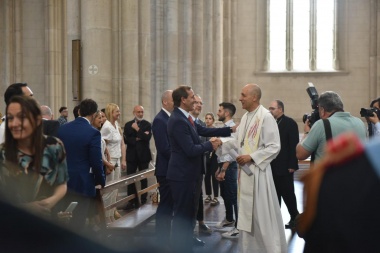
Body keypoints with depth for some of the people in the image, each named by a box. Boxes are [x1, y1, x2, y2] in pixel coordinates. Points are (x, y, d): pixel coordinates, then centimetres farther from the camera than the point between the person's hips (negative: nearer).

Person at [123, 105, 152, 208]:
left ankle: (143, 200, 15)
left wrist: (137, 129, -14)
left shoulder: (147, 124, 1)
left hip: (143, 155, -1)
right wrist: (137, 139, -14)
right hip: (131, 155, 1)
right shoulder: (128, 125, 6)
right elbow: (125, 139, -4)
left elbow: (147, 137, -14)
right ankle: (132, 201, 8)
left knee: (144, 179, 6)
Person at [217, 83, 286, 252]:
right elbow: (237, 142, 14)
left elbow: (274, 147, -17)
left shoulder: (266, 117, -14)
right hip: (245, 171, 8)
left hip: (258, 172, -8)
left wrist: (251, 157, -20)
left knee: (262, 214, -2)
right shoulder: (245, 117, 12)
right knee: (246, 213, 15)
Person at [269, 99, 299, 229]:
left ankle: (295, 217, 15)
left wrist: (292, 165, -16)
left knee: (287, 194, 1)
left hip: (284, 167, -6)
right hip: (272, 166, 6)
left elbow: (294, 145, -12)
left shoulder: (290, 123, -7)